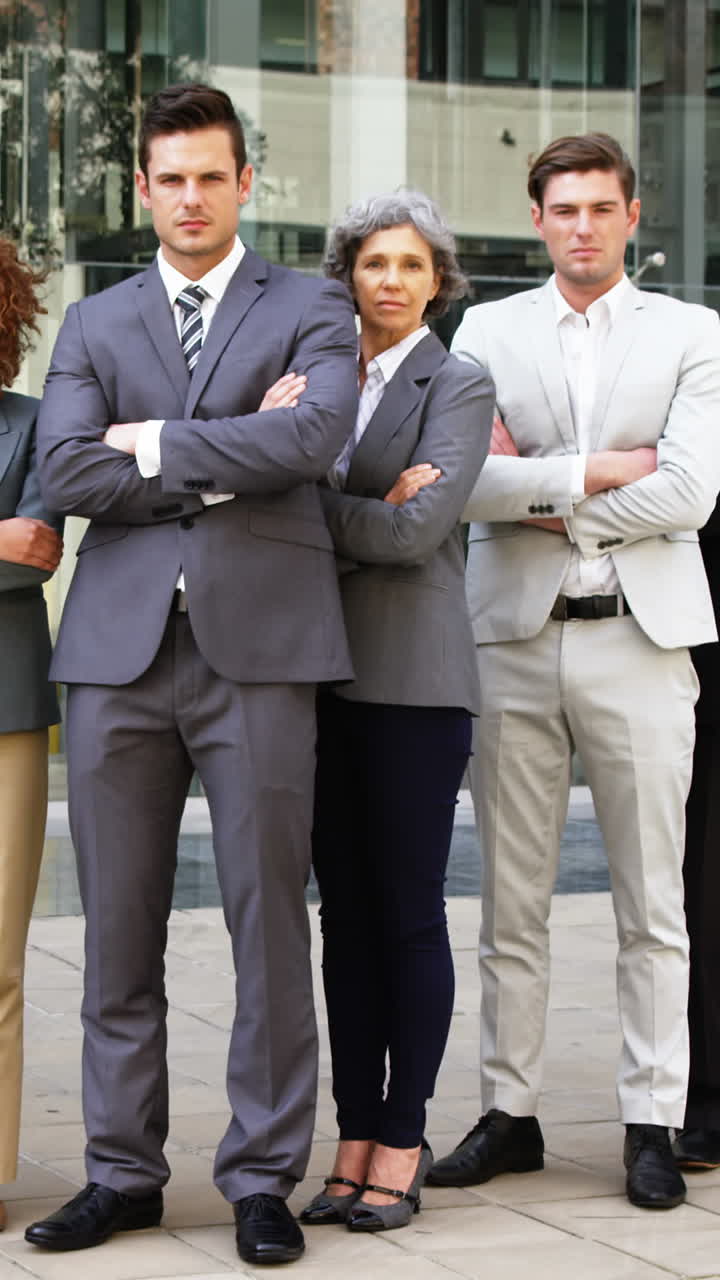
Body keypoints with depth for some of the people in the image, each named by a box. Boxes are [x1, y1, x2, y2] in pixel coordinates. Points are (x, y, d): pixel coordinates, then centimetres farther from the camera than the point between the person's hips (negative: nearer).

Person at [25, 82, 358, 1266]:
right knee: (118, 930, 5)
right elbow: (67, 471, -1)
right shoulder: (94, 325, 16)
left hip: (257, 641, -2)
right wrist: (233, 452, -6)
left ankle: (262, 1178, 8)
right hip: (120, 646, 3)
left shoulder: (310, 311, 9)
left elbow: (316, 436, -12)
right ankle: (123, 1172, 15)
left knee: (269, 918, -1)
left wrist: (156, 442, -5)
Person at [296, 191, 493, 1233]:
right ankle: (356, 1140, 12)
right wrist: (372, 508, -11)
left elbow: (418, 530, -12)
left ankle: (401, 1145, 6)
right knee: (345, 913, 7)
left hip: (412, 676, -5)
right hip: (323, 671, 5)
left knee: (409, 913, -1)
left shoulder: (458, 387, -1)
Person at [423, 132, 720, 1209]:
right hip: (514, 635, 2)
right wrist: (597, 472, -8)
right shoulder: (485, 331, 11)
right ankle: (509, 1112, 14)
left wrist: (544, 502, -5)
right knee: (511, 903, 6)